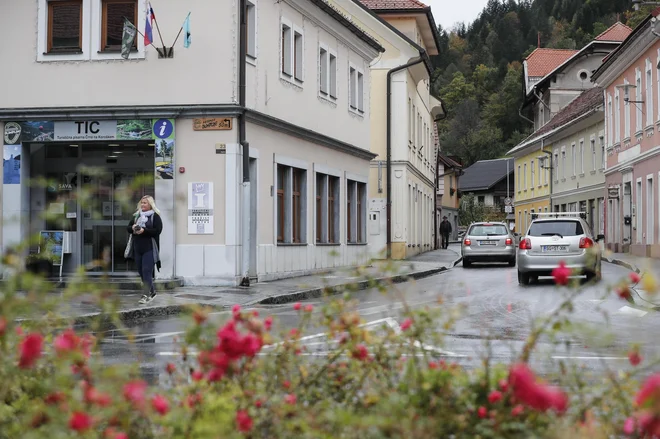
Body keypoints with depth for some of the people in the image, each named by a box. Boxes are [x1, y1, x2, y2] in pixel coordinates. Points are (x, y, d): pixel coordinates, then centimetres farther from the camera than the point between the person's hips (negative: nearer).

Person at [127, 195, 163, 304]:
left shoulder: (155, 216, -4)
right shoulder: (136, 216, 15)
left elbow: (158, 230, -13)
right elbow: (128, 228, 15)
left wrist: (144, 231, -20)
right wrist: (133, 228, -9)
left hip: (149, 248, -7)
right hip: (138, 248, 7)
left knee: (147, 271, -12)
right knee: (141, 271, 11)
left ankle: (147, 295, -12)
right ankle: (152, 292, 25)